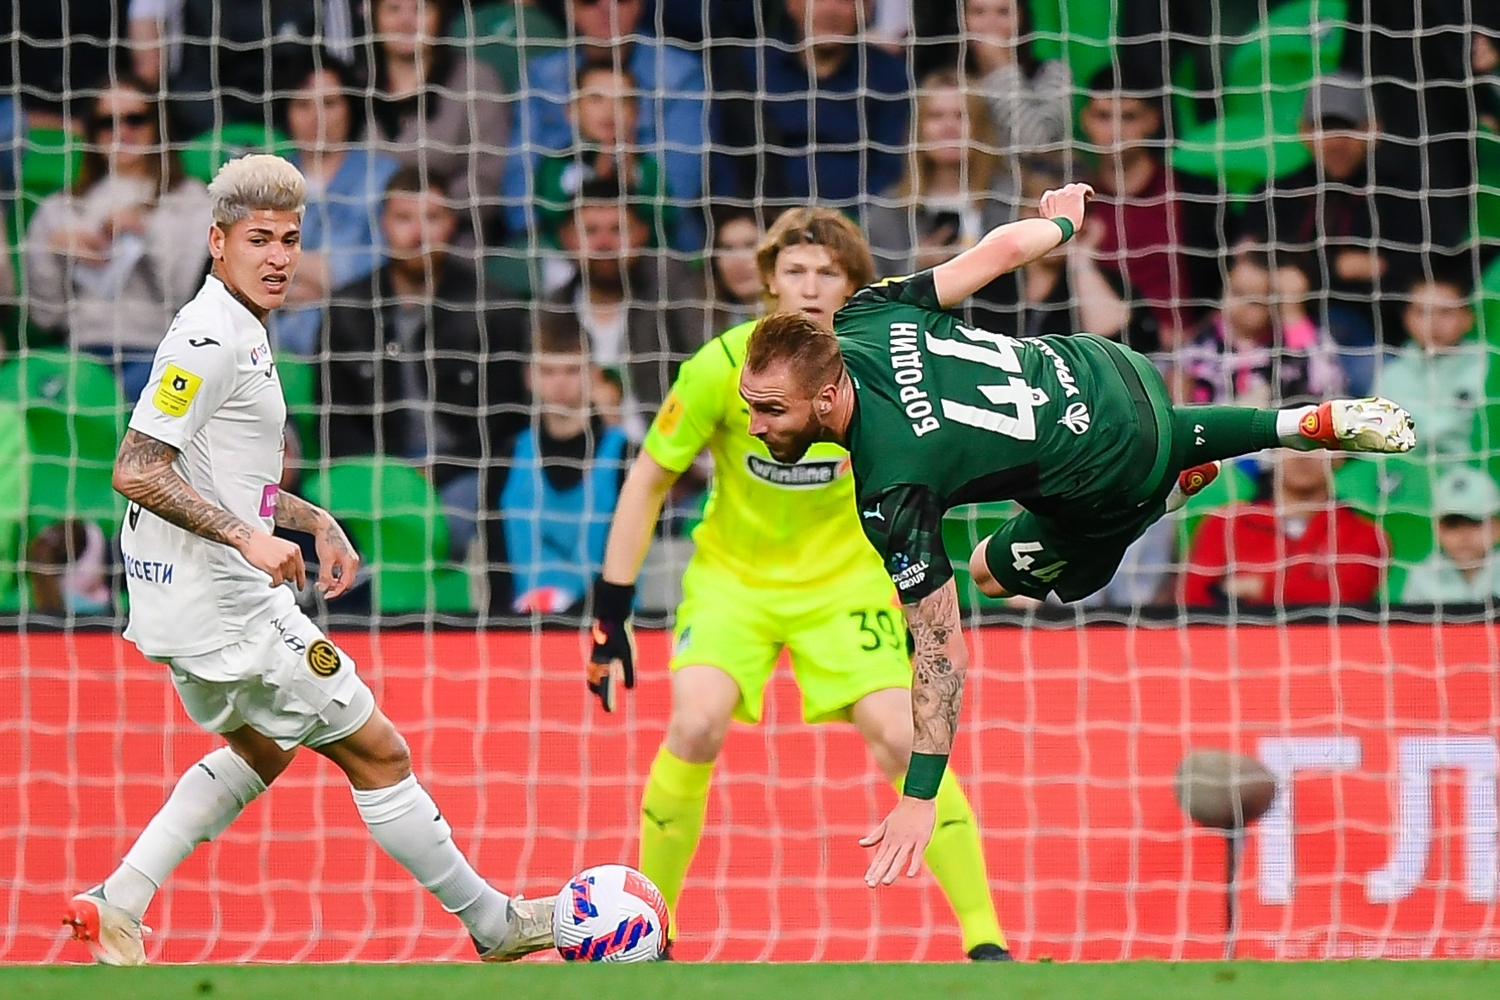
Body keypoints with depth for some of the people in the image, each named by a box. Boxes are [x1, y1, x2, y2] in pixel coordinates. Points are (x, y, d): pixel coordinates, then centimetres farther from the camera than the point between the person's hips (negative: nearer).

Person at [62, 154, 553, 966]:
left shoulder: (240, 334, 13)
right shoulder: (207, 338, -18)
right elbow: (135, 471, -24)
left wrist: (313, 521, 20)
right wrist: (248, 537, -28)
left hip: (193, 606, 11)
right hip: (223, 609, -11)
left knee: (264, 747, 30)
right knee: (378, 754, 0)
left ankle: (116, 905, 22)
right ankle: (493, 925, 11)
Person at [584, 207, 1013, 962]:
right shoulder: (723, 367, -17)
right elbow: (647, 482, -8)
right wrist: (610, 611, -9)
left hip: (843, 579, 1)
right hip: (733, 576, -1)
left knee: (904, 738, -15)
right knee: (696, 726, -22)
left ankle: (985, 940, -6)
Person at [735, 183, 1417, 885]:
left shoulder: (892, 497, -33)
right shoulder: (863, 321, -17)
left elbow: (943, 652, -29)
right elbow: (1003, 248, -5)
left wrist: (919, 800, -26)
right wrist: (1062, 223, 19)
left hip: (1114, 478, -7)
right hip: (1108, 371, 7)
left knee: (994, 573, 23)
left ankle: (1178, 484, 16)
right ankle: (1310, 426, 26)